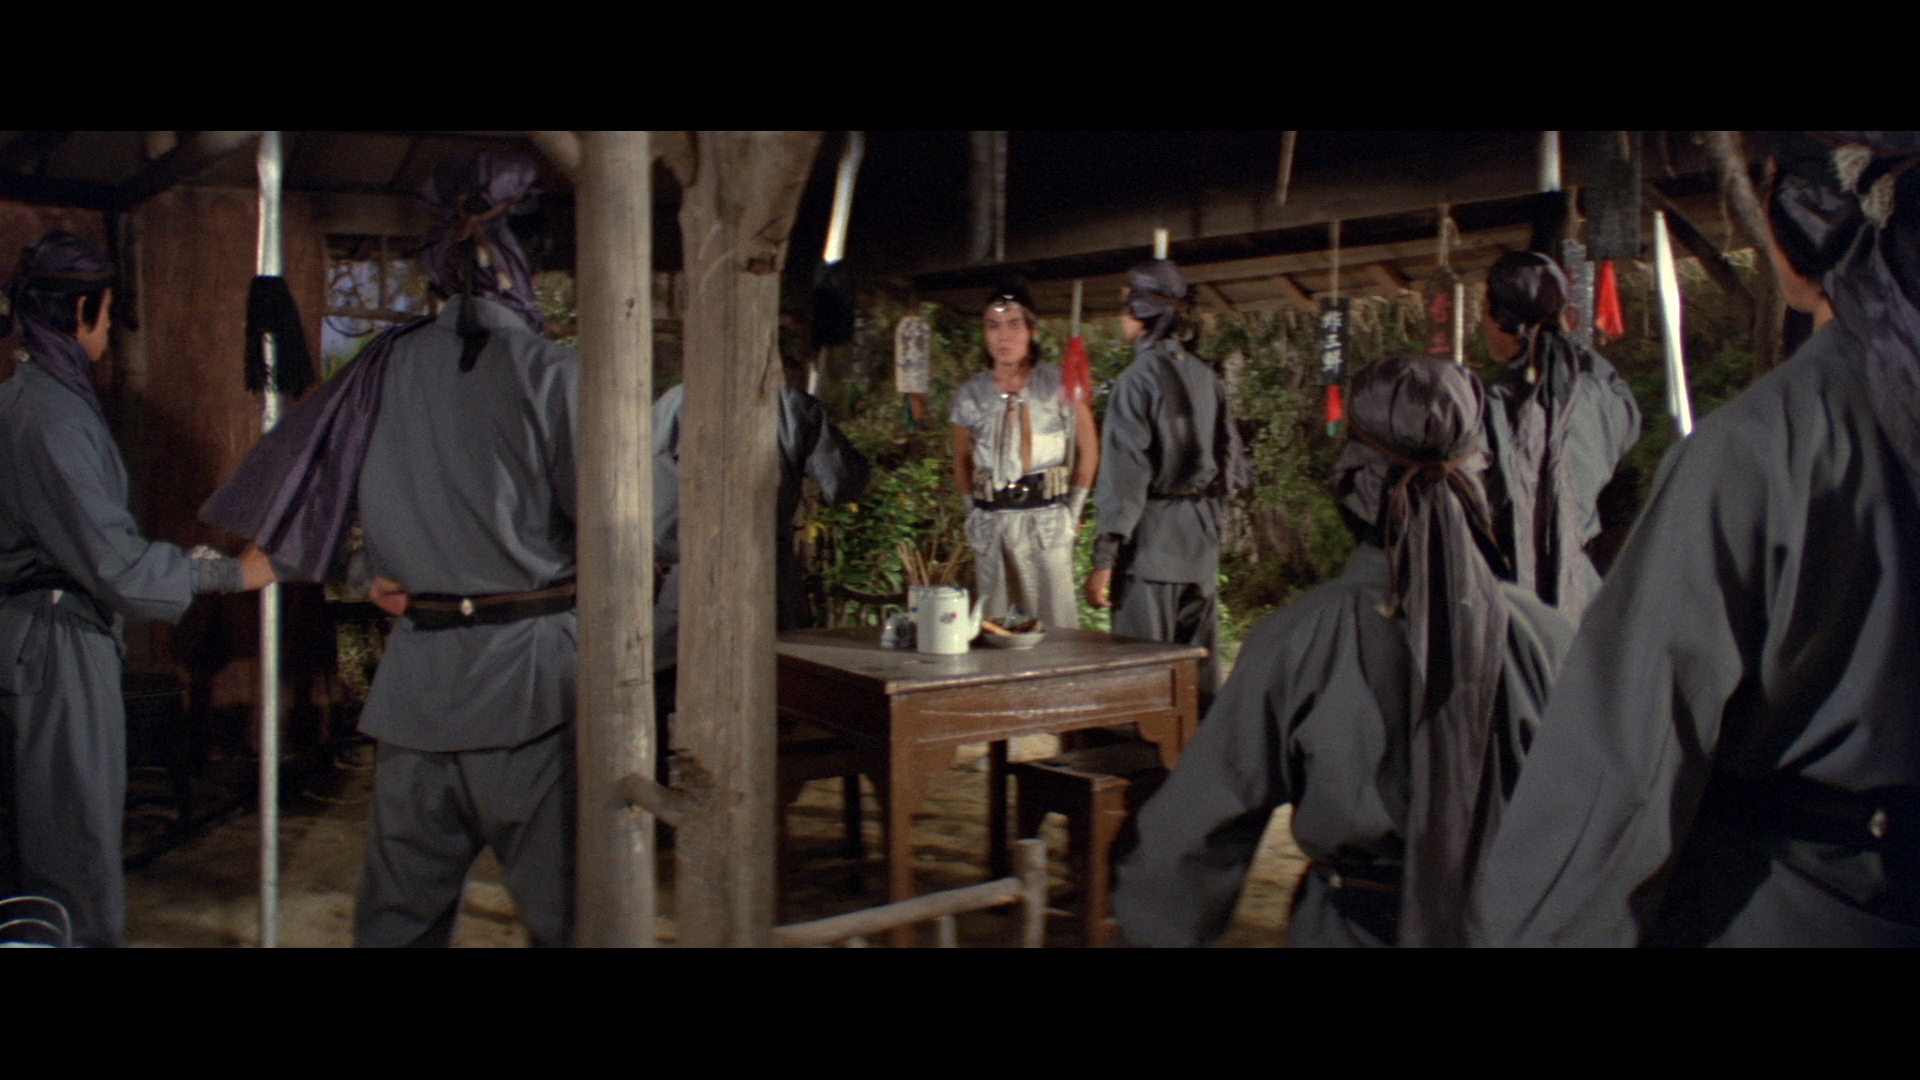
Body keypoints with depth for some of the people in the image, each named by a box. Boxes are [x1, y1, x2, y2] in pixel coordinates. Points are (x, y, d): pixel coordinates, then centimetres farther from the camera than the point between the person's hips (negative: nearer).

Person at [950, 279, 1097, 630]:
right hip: (990, 526, 3)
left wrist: (1073, 510, 2)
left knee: (1055, 624, -5)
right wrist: (973, 511, 10)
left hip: (1046, 520, -3)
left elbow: (1088, 448, 6)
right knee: (993, 626, 5)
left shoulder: (1059, 384, 1)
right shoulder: (970, 394, 8)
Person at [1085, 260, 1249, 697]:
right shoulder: (1206, 378, 8)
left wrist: (1104, 559, -14)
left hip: (1151, 544, -7)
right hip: (1202, 541, 7)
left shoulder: (1138, 378, -12)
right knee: (1200, 672, 13)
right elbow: (1235, 467, 12)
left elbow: (1124, 474, -16)